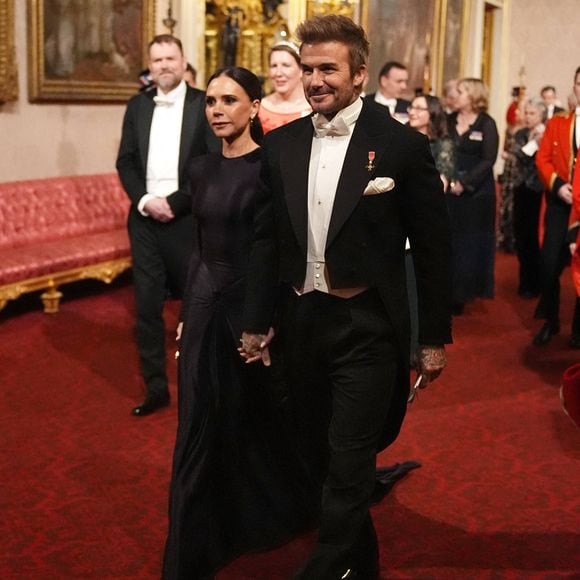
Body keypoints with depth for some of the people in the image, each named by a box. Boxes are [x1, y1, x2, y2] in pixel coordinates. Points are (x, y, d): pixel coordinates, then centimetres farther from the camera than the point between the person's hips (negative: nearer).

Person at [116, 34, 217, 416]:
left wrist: (175, 202, -12)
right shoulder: (137, 106, 12)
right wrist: (144, 200, -7)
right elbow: (125, 161, 9)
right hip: (145, 218, 4)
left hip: (188, 219, -3)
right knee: (147, 306, 4)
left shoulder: (203, 104, -1)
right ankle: (156, 388, 14)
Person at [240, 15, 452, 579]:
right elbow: (266, 239, 9)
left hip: (366, 329, -5)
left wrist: (435, 336, -3)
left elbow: (432, 247, -5)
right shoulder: (280, 145, 3)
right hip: (300, 323, 5)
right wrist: (257, 321, 8)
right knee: (320, 455, 18)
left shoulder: (401, 145, -9)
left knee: (348, 464, -2)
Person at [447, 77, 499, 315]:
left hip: (476, 192, -3)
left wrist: (464, 183, -16)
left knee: (470, 242, 2)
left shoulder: (486, 124, -4)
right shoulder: (448, 121, 7)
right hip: (449, 190, 3)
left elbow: (488, 160, -10)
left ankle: (462, 294, 12)